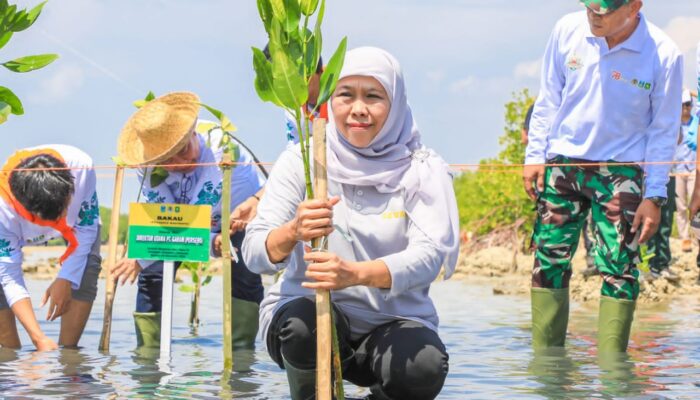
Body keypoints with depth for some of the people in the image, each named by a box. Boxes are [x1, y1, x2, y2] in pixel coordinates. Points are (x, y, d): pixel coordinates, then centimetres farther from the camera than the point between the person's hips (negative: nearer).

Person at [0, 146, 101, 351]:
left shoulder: (80, 166, -42)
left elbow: (86, 227, -25)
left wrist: (65, 279, -31)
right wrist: (39, 338, -45)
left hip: (77, 218, 1)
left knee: (86, 266, -25)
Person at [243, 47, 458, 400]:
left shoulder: (422, 170, -3)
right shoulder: (302, 160, -2)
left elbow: (431, 253, -19)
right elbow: (254, 254, -10)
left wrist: (355, 274, -39)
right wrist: (293, 232, -35)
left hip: (394, 322, 0)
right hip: (307, 308, 0)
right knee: (303, 322, -34)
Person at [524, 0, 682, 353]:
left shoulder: (664, 55, -13)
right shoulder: (568, 30, -6)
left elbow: (663, 131, -5)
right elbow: (549, 98, 6)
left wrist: (653, 197, -7)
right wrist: (535, 155, 2)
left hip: (621, 170, -2)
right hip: (563, 162, 3)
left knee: (619, 268, -7)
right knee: (548, 261, 2)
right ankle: (545, 356, 12)